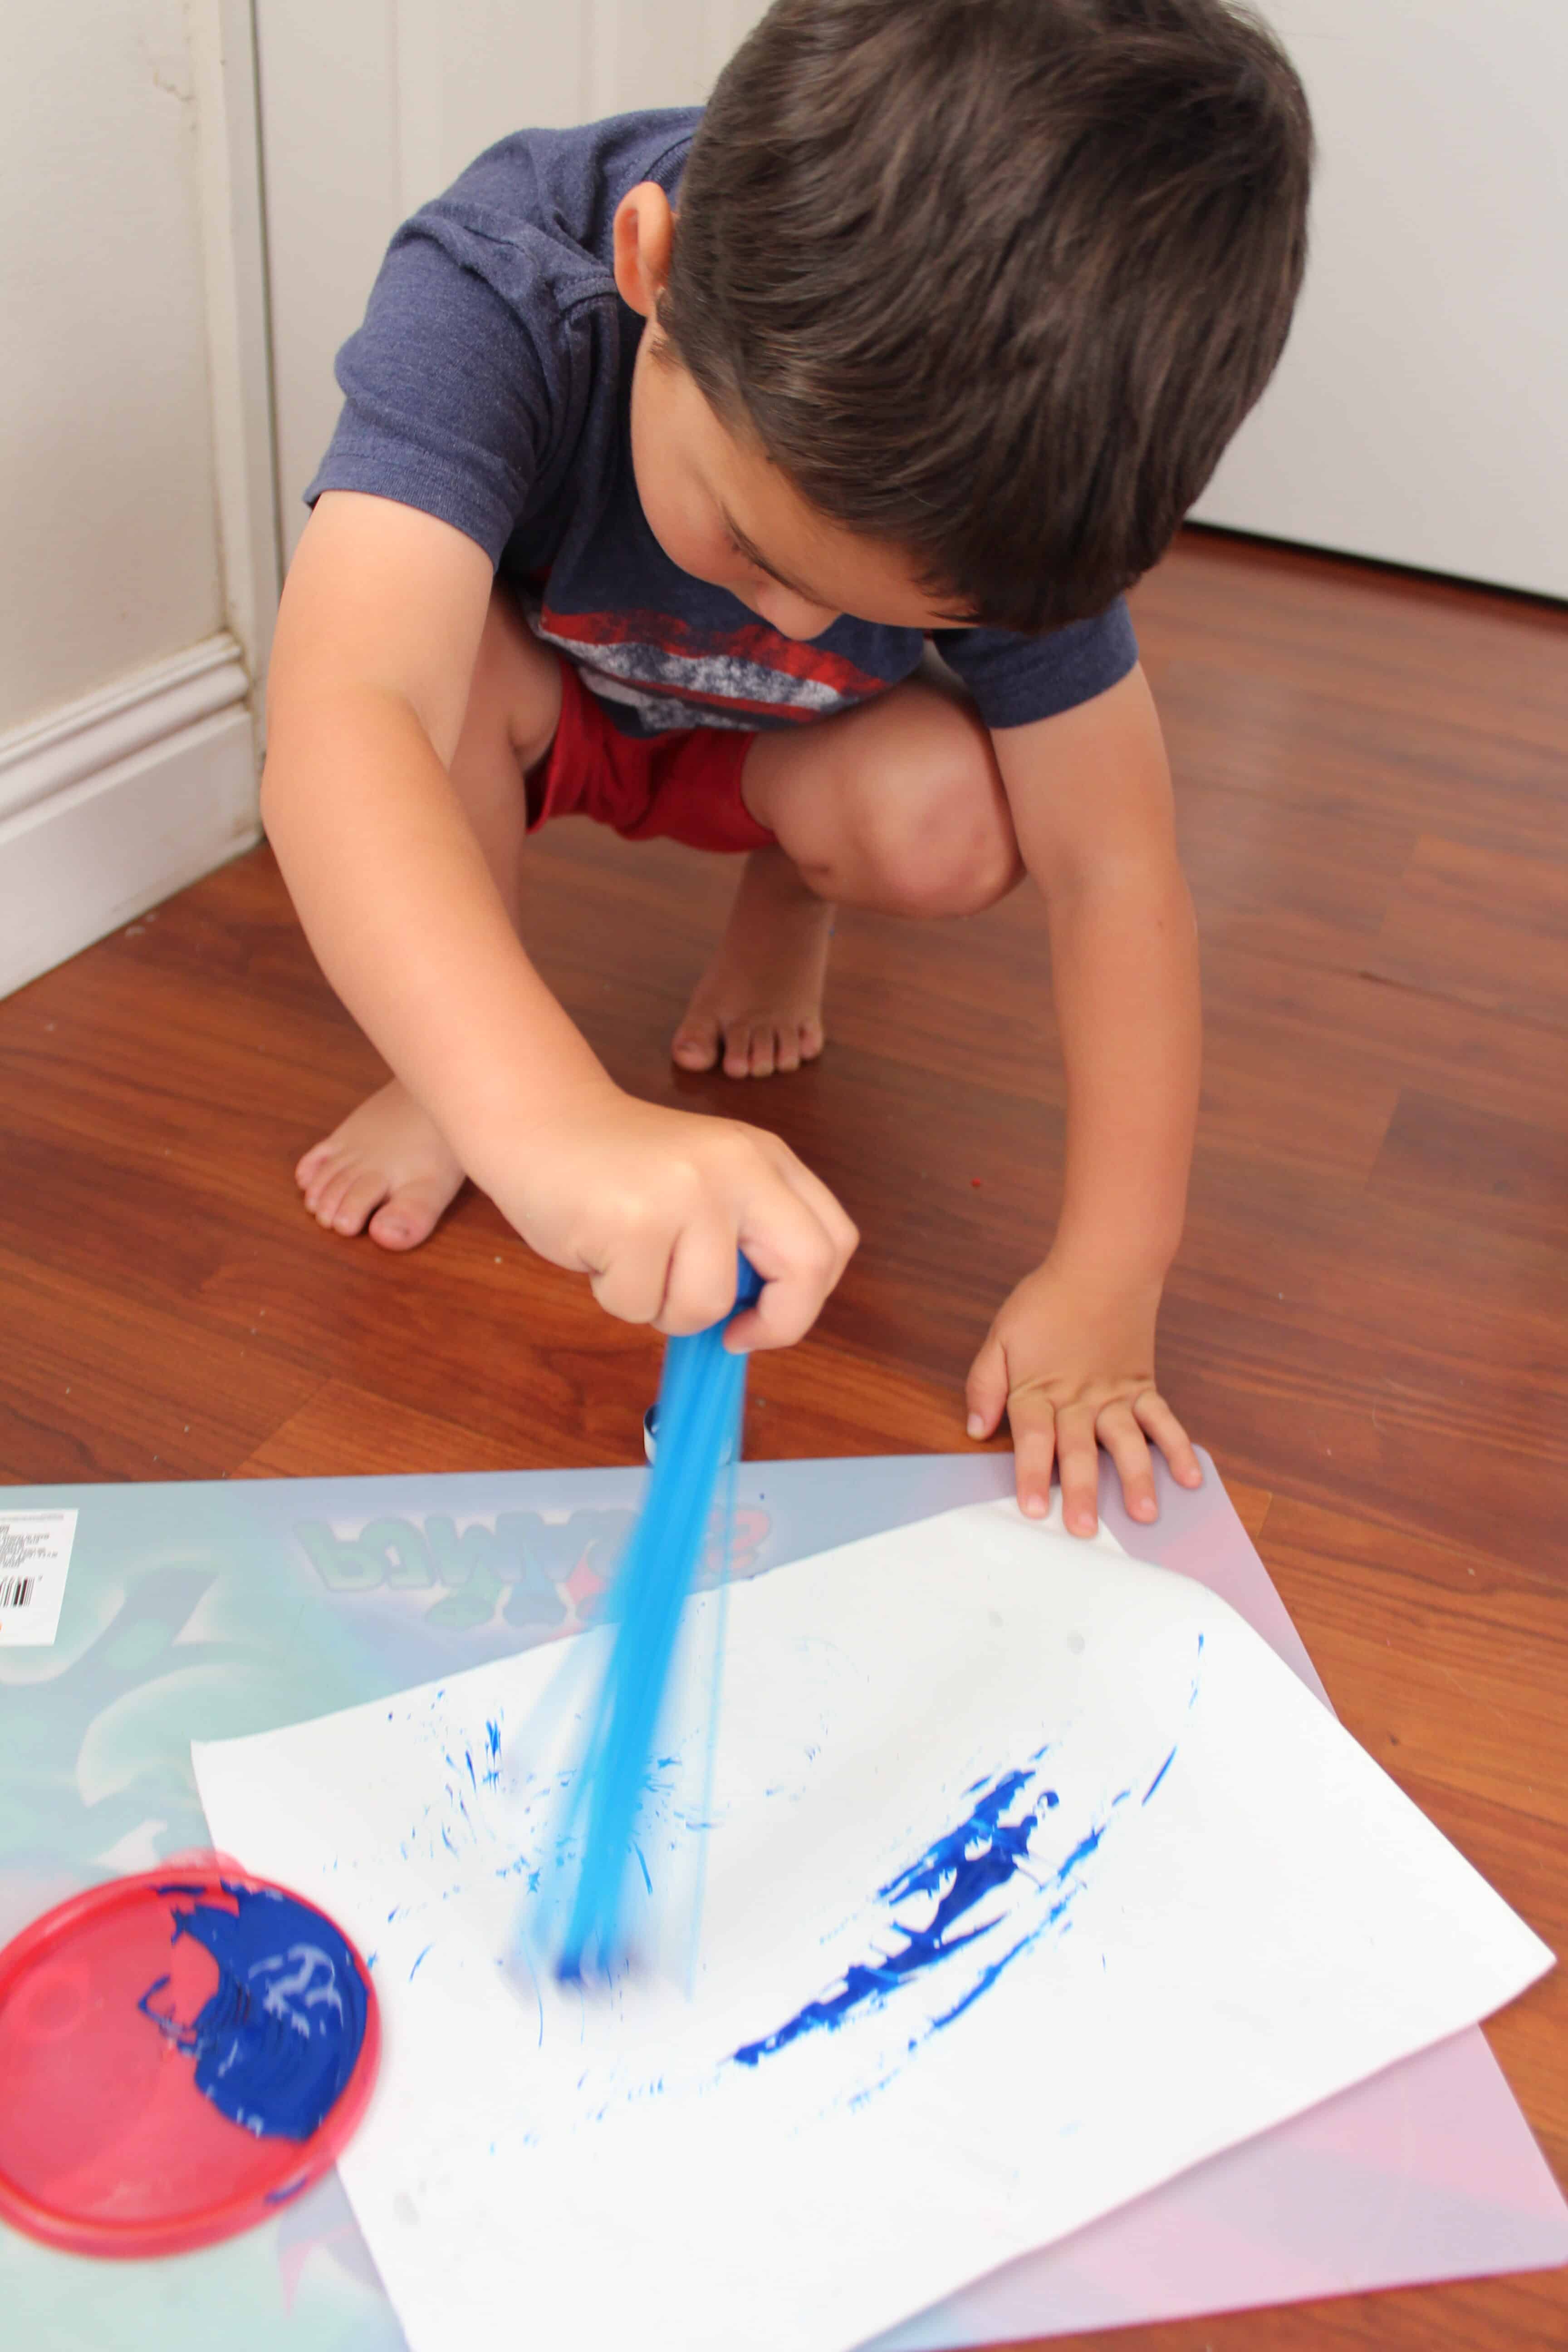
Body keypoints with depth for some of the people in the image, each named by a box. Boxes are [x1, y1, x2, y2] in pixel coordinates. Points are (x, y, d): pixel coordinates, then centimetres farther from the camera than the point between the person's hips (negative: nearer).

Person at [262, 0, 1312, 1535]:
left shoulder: (1009, 476, -31)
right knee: (463, 671, -35)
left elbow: (1113, 872, -26)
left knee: (951, 830, -29)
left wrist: (1109, 1277, -31)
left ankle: (783, 899, 7)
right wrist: (545, 1113, -72)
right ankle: (451, 1059, -8)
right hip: (530, 711, -1)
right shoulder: (496, 297, -40)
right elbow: (337, 726, -56)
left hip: (769, 753, 2)